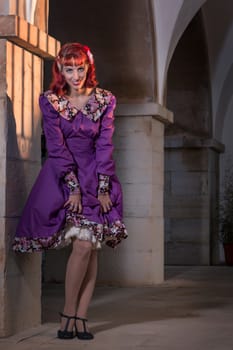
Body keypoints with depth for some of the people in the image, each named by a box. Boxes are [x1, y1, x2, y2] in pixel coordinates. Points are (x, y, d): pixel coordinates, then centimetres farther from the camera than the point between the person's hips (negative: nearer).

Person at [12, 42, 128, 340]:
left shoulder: (105, 100, 3)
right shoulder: (50, 101, -2)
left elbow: (104, 145, 0)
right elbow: (57, 147, -7)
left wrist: (103, 189, -7)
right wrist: (74, 189, -14)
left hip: (95, 176, 2)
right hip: (62, 176, -2)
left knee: (90, 245, -7)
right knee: (83, 244, -15)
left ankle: (80, 317, -2)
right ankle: (69, 313, -4)